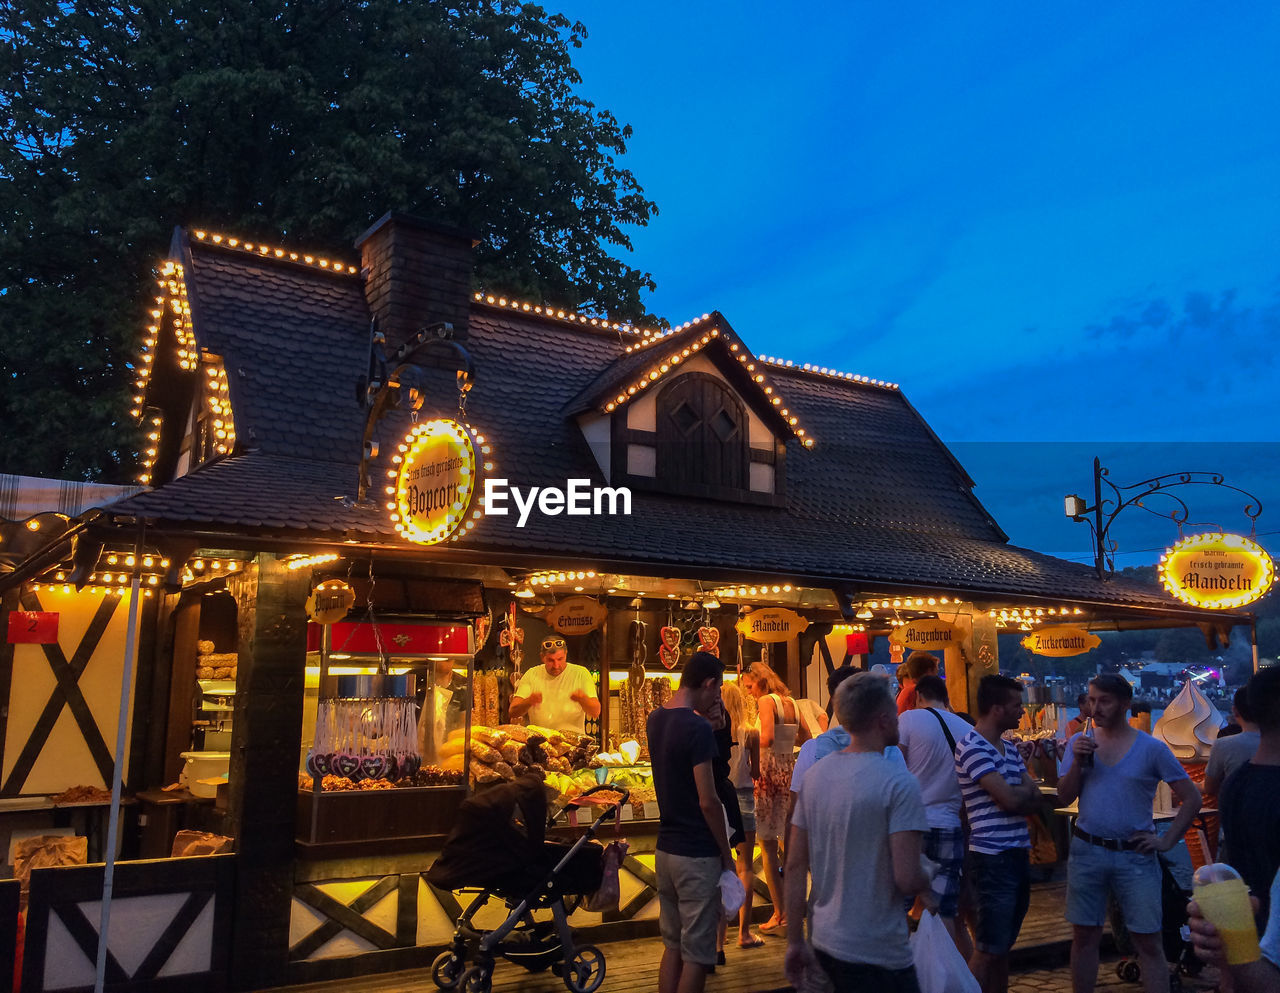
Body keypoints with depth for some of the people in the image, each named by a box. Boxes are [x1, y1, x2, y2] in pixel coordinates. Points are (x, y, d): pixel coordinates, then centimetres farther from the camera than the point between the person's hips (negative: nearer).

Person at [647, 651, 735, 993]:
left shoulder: (655, 720, 6)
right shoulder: (698, 728, -19)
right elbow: (708, 802, -19)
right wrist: (727, 855, -8)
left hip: (665, 849, 8)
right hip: (697, 855, -8)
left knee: (672, 946, 16)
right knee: (696, 955, 2)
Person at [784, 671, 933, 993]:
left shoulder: (814, 776, 3)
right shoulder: (899, 783, -17)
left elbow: (795, 865, 5)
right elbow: (907, 879, -21)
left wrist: (795, 942, 11)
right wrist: (928, 887, 1)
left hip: (825, 942, 7)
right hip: (878, 954, -7)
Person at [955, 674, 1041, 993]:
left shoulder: (1009, 749, 14)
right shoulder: (972, 747, -14)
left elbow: (1035, 799, 8)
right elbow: (1010, 799, -20)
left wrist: (1017, 794, -12)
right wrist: (1024, 790, 1)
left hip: (1018, 854, 9)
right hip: (992, 858, -9)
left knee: (1004, 946, 15)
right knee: (987, 950, -4)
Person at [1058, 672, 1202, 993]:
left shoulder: (1152, 748, -3)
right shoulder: (1080, 742, 4)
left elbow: (1191, 798, 1)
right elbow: (1064, 798, 3)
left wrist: (1166, 841, -5)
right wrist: (1077, 762, -11)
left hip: (1135, 855, -2)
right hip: (1086, 850, 2)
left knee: (1148, 941, 2)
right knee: (1084, 936, 9)